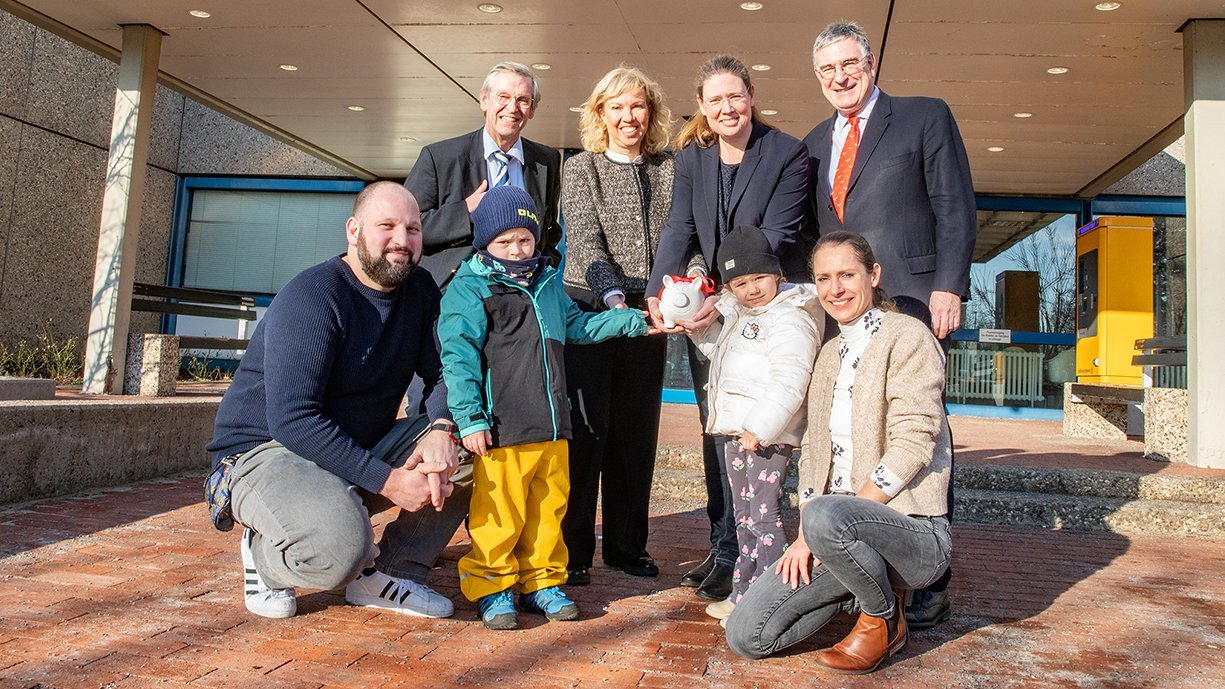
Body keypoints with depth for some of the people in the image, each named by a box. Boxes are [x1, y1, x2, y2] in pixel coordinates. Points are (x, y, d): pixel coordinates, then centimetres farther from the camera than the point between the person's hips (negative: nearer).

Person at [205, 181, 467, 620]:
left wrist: (441, 431, -27)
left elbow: (443, 372, -3)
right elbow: (292, 420, -28)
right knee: (341, 548, -35)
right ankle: (263, 554, 0)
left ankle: (389, 574, -4)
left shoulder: (420, 292, 2)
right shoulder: (311, 298, -21)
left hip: (363, 448, 7)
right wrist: (387, 481, -31)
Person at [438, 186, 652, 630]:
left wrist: (634, 321, 25)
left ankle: (541, 582, 26)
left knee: (549, 507, 12)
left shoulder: (547, 283, 18)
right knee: (499, 514, -2)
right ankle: (491, 587, 16)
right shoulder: (469, 288, -3)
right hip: (502, 430, -6)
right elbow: (459, 356, -9)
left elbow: (577, 325, 31)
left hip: (552, 427, 6)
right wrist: (470, 418, -16)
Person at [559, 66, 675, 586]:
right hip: (590, 310, -2)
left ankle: (628, 546, 19)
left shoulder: (670, 168, 10)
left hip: (648, 314, 3)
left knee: (637, 431, 7)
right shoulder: (579, 169, 4)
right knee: (586, 427, -3)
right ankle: (572, 550, 8)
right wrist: (613, 296, -24)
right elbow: (585, 241, -8)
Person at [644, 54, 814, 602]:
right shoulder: (691, 157, 5)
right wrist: (658, 292, -22)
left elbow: (775, 239, -19)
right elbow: (678, 229, -5)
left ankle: (737, 556, 3)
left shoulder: (788, 154, -9)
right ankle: (722, 548, 19)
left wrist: (729, 299, -31)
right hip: (706, 309, 5)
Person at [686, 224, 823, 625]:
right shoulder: (736, 315, 18)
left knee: (764, 515, -7)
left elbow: (789, 382, -21)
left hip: (768, 435, -9)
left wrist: (759, 428, -25)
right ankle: (743, 594, 25)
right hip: (736, 432, 10)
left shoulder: (790, 318, -12)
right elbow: (717, 349, 36)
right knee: (744, 518, 15)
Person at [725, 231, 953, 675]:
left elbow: (912, 446, -17)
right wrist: (804, 536, -3)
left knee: (826, 514, -40)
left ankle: (886, 620, -8)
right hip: (847, 524, 7)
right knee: (745, 636, -6)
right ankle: (875, 585, 12)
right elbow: (814, 451, 13)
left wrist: (816, 524, -18)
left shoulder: (907, 337, -7)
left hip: (913, 529, -6)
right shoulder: (830, 355, 15)